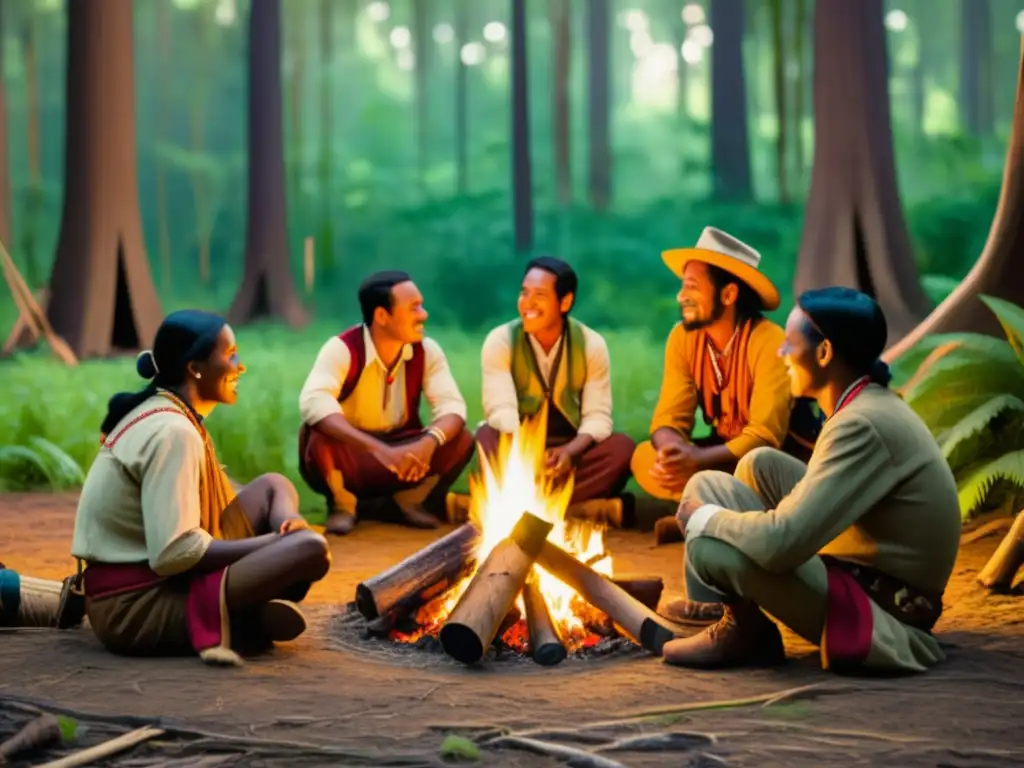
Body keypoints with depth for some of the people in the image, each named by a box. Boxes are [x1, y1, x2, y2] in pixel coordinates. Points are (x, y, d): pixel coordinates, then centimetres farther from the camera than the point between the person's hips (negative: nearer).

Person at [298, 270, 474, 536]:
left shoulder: (427, 350, -8)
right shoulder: (342, 349, -21)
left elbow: (452, 405, -17)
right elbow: (313, 403, -38)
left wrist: (429, 443, -41)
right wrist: (379, 449, -49)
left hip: (401, 454, 3)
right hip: (350, 458, -3)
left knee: (461, 441, -21)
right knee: (316, 439, -36)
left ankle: (411, 499, 6)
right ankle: (342, 504, -4)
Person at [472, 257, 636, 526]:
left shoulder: (592, 345, -4)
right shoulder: (500, 342, -9)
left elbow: (597, 416, -9)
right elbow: (501, 410, -20)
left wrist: (569, 451, -31)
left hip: (569, 451, 1)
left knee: (621, 448, -27)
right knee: (487, 438, -33)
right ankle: (584, 507, -38)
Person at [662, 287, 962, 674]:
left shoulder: (863, 425, -25)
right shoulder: (871, 404, 6)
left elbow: (781, 543, -31)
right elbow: (815, 499, 20)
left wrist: (706, 517, -12)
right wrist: (715, 514, 10)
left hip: (872, 609, -10)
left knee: (709, 542, -23)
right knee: (760, 464, 13)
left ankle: (746, 631, 7)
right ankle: (740, 607, 13)